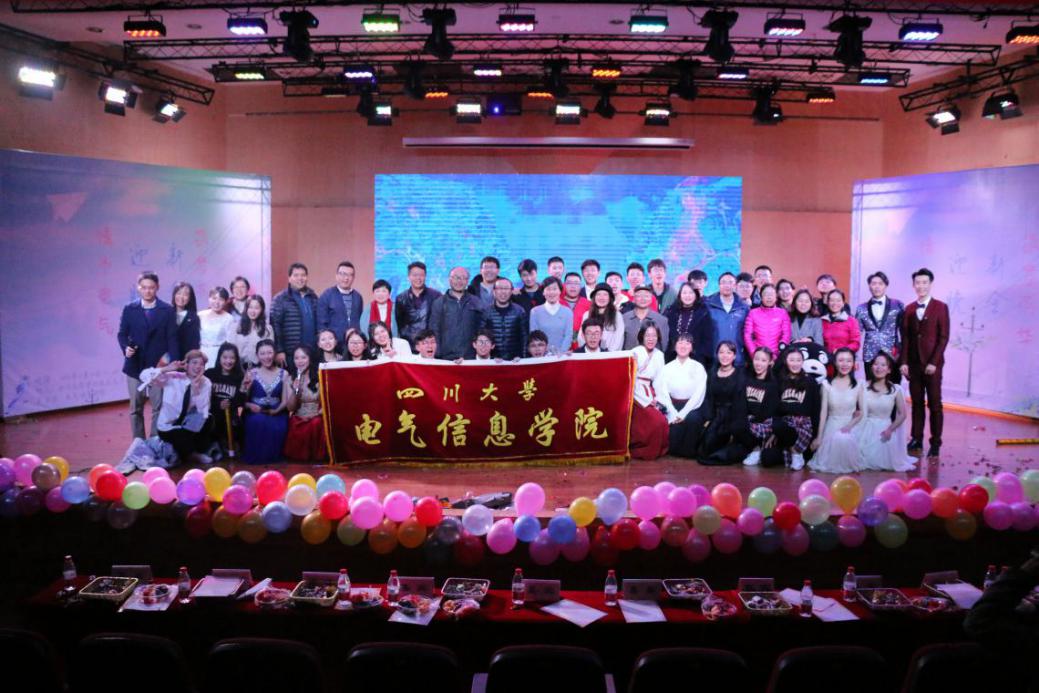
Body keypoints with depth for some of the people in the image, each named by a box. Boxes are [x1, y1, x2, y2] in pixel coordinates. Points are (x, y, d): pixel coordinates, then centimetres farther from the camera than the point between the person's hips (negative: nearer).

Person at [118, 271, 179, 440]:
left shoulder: (167, 310, -2)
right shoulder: (129, 309, 2)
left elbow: (172, 338, -4)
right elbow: (122, 334, 5)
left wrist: (173, 364, -13)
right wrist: (125, 348, -16)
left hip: (158, 365, -1)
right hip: (135, 365, 2)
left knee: (158, 407, 3)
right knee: (136, 408, 9)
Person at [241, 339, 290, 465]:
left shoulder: (283, 374, 8)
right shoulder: (251, 373, 5)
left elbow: (285, 401, 5)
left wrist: (276, 410, -14)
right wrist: (250, 405, -19)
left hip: (276, 413, 0)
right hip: (256, 413, 0)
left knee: (277, 427, -34)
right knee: (258, 421, -36)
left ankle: (272, 455, -7)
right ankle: (256, 456, -15)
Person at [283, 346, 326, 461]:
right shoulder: (292, 379, 7)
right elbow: (290, 408, 3)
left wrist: (315, 414, -15)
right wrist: (294, 390, -12)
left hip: (317, 417, -2)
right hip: (299, 418, 2)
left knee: (316, 424, -34)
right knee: (295, 426, -31)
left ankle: (315, 454, -14)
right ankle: (300, 454, -11)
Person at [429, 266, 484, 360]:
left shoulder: (476, 302, 9)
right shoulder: (439, 303, 7)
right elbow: (434, 330, 4)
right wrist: (437, 355, -5)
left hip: (470, 358, 1)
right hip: (446, 357, -1)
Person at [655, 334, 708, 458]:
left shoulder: (698, 367, 4)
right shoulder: (667, 368, 7)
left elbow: (699, 393, -6)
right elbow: (663, 393, -2)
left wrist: (683, 413, -17)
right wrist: (674, 414, -17)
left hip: (691, 407, -1)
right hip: (673, 407, 1)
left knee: (693, 419, -33)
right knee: (674, 427, -26)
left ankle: (689, 451, -12)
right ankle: (674, 450, 6)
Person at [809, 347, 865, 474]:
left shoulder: (858, 385, 0)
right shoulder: (827, 384, 0)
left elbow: (862, 412, 2)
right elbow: (823, 412, 1)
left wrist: (849, 425, -16)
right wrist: (819, 437, 0)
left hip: (850, 427, 0)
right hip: (831, 427, 0)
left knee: (845, 439, -32)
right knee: (837, 440, -30)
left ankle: (848, 464, -4)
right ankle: (834, 464, 0)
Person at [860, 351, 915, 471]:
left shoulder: (896, 389, 0)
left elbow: (902, 415, 3)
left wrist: (890, 429, -12)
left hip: (886, 428, 0)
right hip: (868, 428, 0)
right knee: (868, 455, -22)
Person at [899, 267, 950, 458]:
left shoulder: (940, 307, -1)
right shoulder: (909, 309, 10)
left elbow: (943, 337, -5)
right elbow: (905, 337, 9)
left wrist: (934, 362, -12)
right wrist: (904, 362, 0)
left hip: (932, 364, -3)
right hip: (913, 363, 3)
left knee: (934, 404, 1)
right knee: (917, 403, 6)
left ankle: (935, 443, 6)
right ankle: (916, 440, 11)